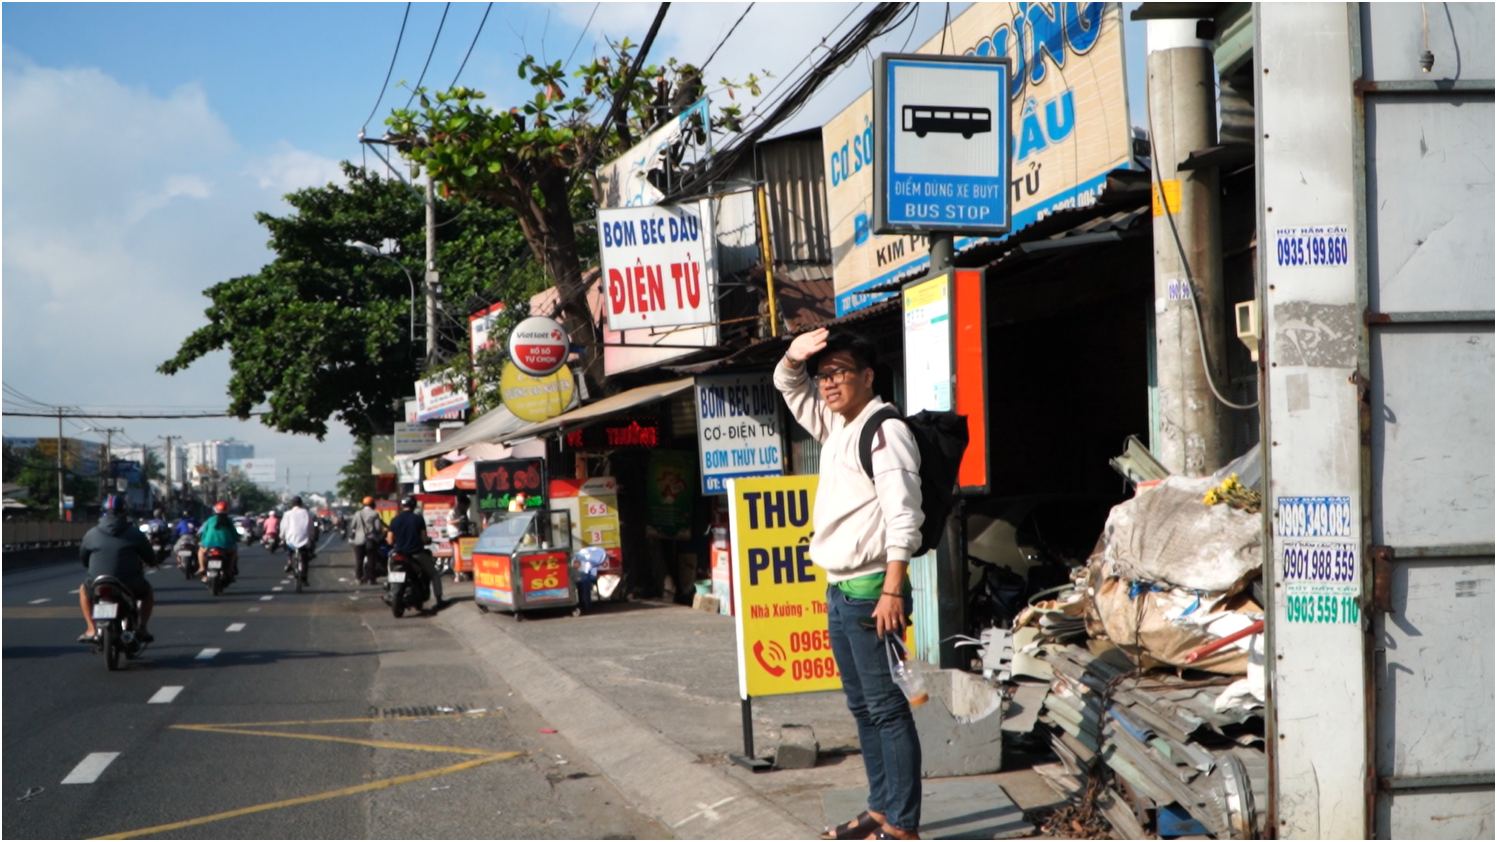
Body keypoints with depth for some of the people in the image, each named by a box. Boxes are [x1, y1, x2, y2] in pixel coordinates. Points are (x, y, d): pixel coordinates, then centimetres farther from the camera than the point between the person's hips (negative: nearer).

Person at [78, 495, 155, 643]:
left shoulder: (91, 534, 2)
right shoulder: (134, 533, -1)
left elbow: (83, 558, 15)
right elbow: (151, 559, 6)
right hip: (129, 587, -1)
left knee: (83, 589, 33)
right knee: (148, 591, 30)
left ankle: (92, 630, 21)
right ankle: (141, 629, 20)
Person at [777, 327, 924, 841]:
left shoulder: (885, 431, -11)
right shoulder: (835, 427, 15)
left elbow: (903, 517, -18)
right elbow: (789, 388, 27)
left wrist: (893, 591, -24)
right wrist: (793, 357, 2)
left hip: (870, 591, -9)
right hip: (838, 590, 9)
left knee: (887, 709, -6)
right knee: (862, 708, 13)